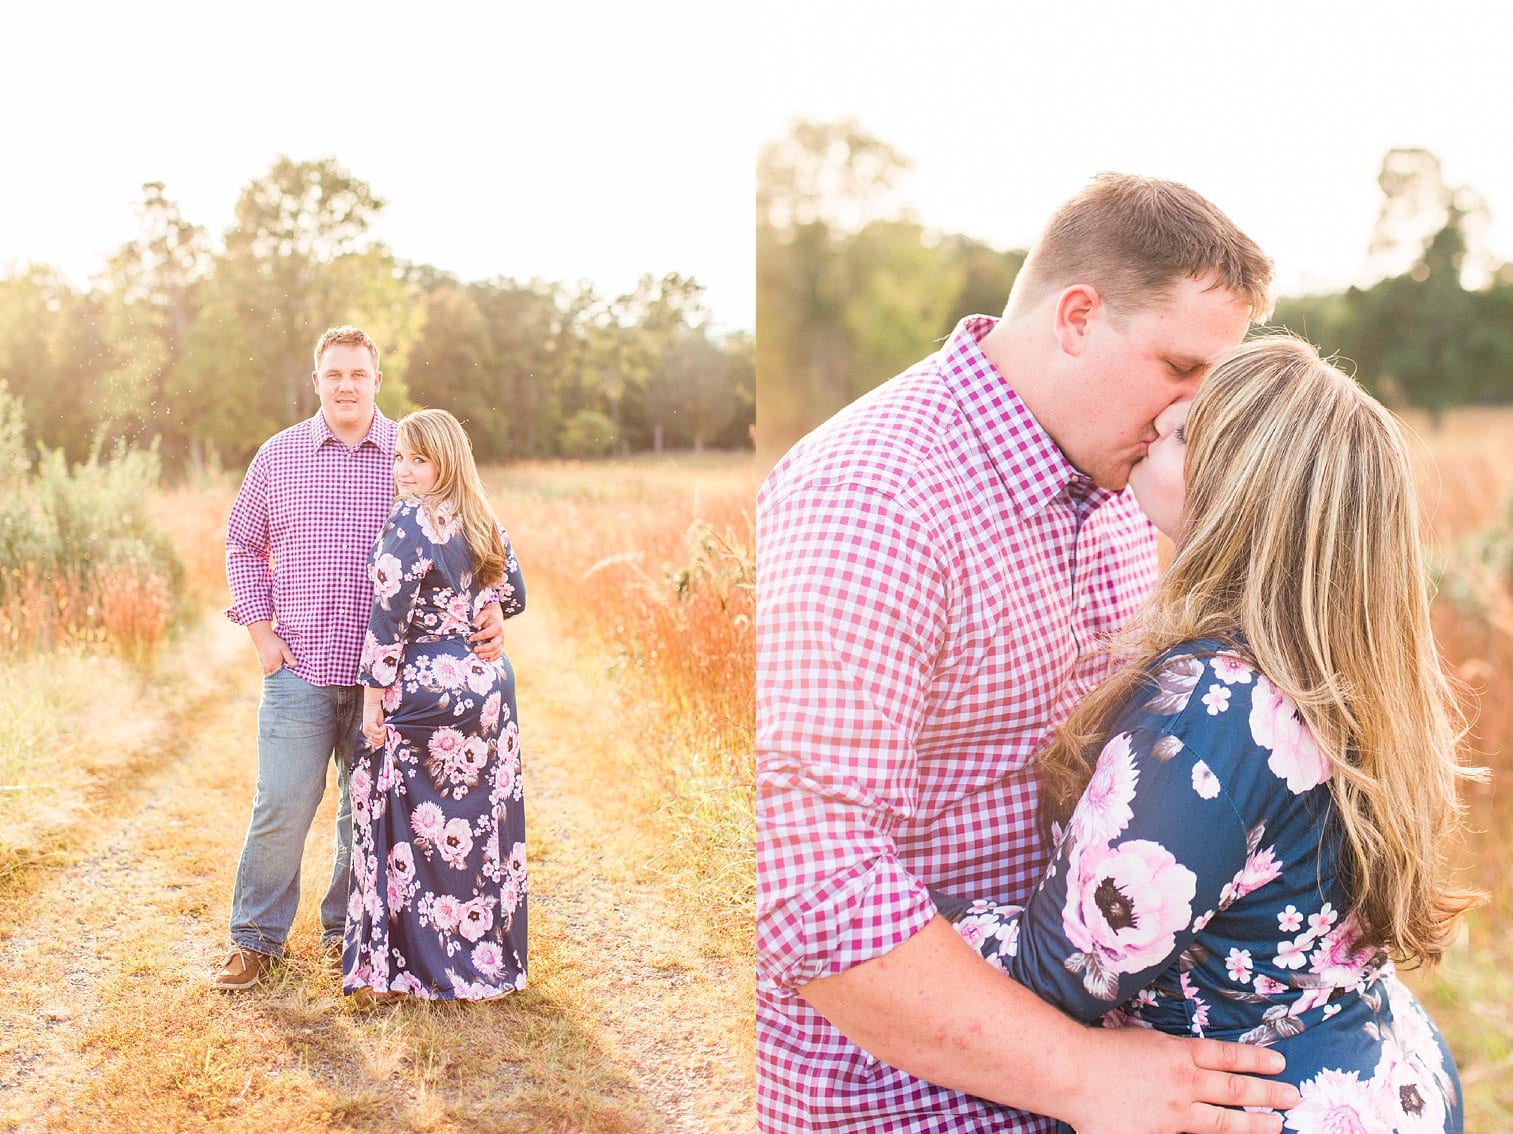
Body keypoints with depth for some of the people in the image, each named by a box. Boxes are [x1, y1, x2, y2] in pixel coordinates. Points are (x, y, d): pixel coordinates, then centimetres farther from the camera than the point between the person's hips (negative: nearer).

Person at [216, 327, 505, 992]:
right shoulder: (279, 456, 6)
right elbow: (243, 544, 16)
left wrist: (490, 612, -10)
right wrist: (260, 630, 5)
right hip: (298, 669, 0)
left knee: (368, 811, 9)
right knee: (281, 808, -1)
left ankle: (348, 930, 27)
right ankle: (256, 939, 17)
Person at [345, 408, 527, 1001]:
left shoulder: (411, 521, -14)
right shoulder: (484, 521, 7)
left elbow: (388, 618, -16)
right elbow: (512, 600, 17)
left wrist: (373, 698, -10)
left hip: (425, 691, -7)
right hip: (489, 685, 7)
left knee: (420, 832, 5)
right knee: (483, 824, 14)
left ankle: (422, 962, 14)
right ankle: (491, 954, 24)